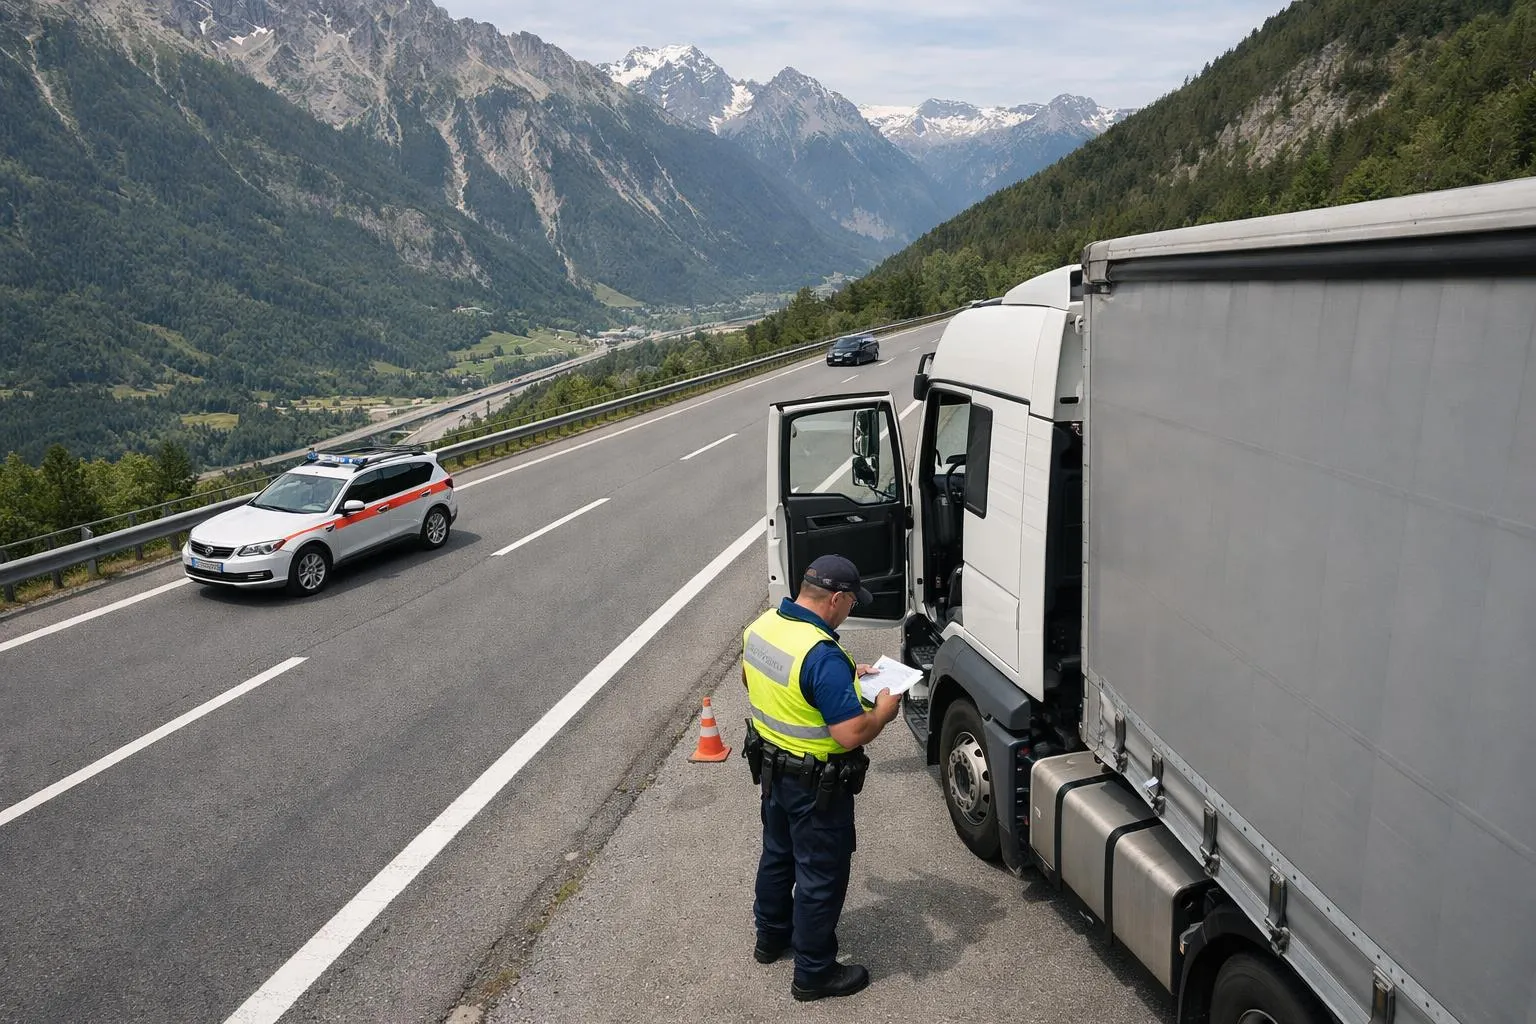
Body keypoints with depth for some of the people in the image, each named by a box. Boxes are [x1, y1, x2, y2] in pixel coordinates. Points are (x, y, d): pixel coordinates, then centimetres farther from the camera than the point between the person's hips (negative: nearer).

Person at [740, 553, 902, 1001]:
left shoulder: (761, 625, -6)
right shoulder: (823, 656, -33)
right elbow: (852, 734, -33)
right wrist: (883, 710, -11)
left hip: (772, 767, 8)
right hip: (815, 783, -8)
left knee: (778, 853, 27)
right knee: (822, 874, 11)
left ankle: (771, 937, 47)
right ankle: (814, 973, 28)